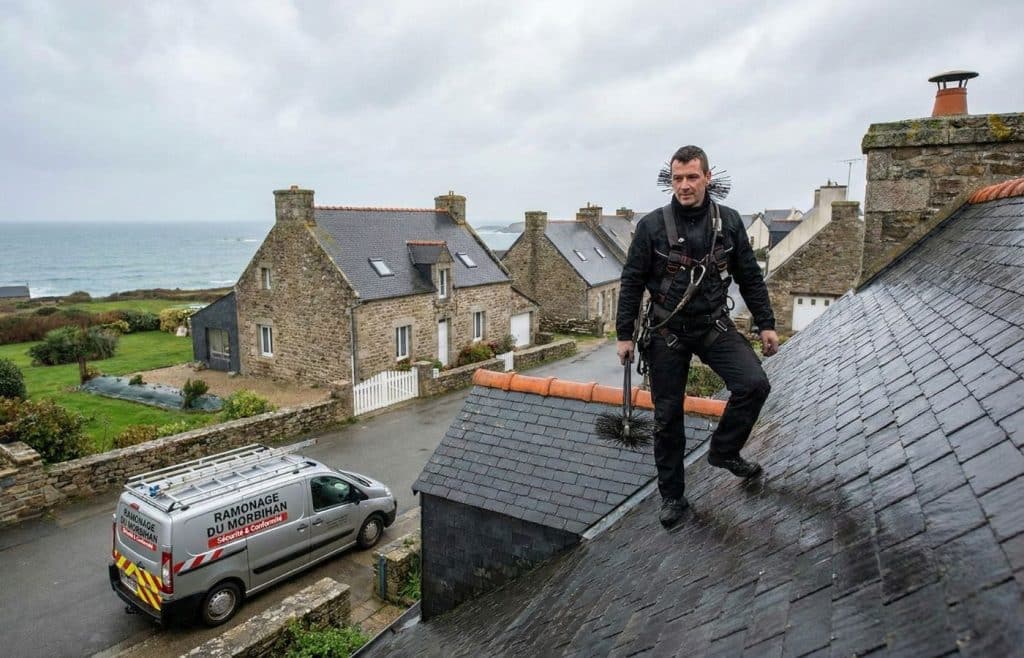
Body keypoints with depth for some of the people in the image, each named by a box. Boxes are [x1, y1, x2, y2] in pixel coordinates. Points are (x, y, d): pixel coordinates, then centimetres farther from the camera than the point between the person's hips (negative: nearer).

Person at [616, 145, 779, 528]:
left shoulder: (729, 222, 0)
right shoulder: (652, 226, -7)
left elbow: (750, 277, 8)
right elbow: (631, 283, -2)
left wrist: (766, 324, 6)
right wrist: (624, 335, -2)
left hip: (714, 326, 2)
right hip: (667, 333, -2)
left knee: (754, 385, -18)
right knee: (667, 416, 4)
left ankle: (723, 451, 9)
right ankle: (672, 496, 21)